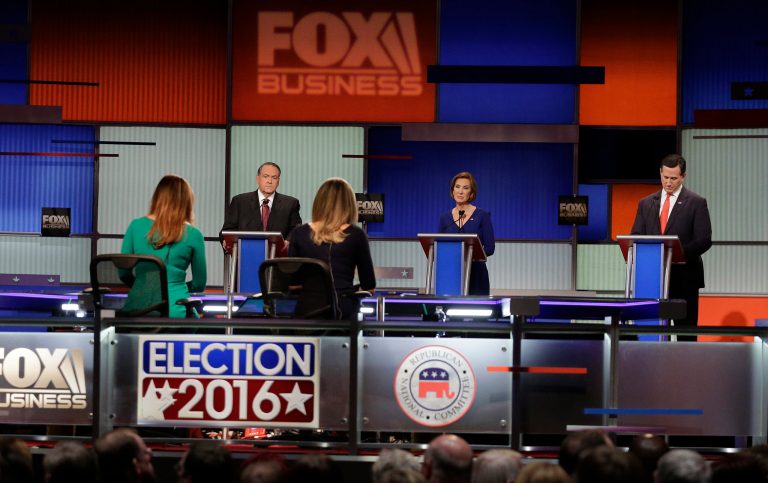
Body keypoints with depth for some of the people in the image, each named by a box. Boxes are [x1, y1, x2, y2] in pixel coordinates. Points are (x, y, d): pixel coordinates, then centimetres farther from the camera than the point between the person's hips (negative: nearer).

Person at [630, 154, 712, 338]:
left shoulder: (696, 203, 1)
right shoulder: (646, 203, 13)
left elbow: (704, 240, -5)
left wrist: (680, 253, -21)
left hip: (684, 276, -3)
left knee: (685, 330, -2)